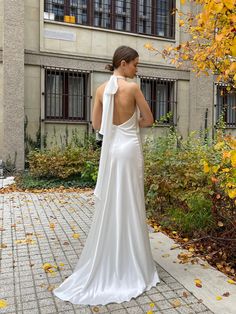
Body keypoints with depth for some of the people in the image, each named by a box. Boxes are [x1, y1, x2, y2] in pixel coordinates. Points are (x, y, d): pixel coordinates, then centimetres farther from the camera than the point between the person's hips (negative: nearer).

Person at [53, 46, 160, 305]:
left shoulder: (101, 90, 6)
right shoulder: (132, 87, -9)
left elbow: (97, 124, 9)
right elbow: (148, 120, -2)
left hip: (110, 149, 5)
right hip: (129, 149, -5)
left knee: (109, 206, 12)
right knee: (129, 207, 3)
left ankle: (105, 266, 23)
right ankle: (129, 267, 17)